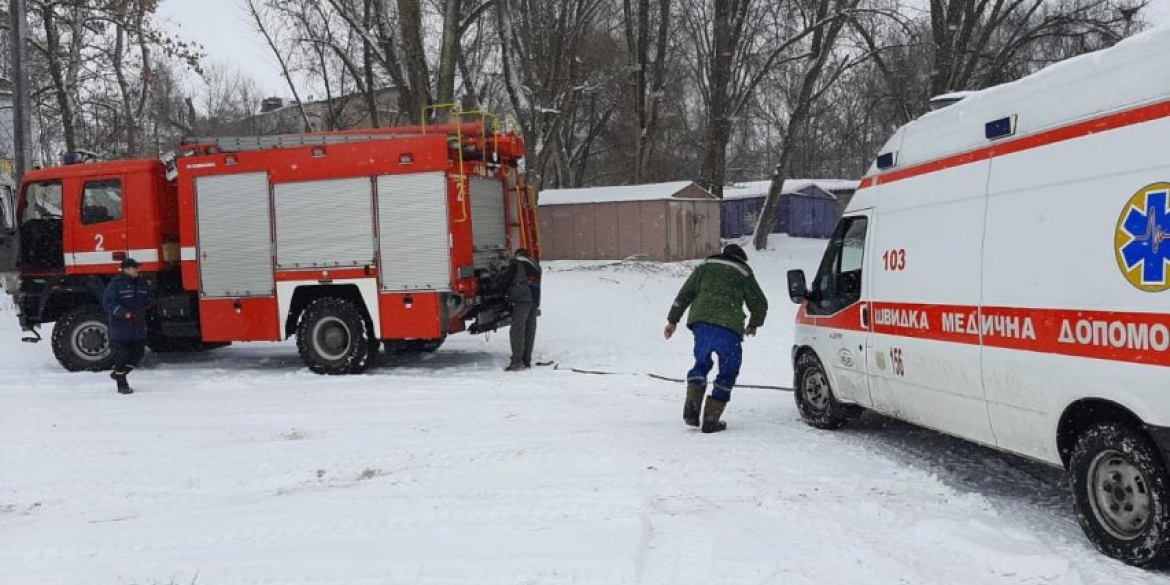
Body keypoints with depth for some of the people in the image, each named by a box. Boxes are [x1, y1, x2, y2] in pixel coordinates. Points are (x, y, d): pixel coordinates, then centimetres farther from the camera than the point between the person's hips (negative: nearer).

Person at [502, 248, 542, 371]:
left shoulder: (516, 263, 8)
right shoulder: (535, 265, 27)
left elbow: (506, 278, 6)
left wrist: (504, 292, 22)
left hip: (522, 298, -7)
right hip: (536, 299, 7)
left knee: (517, 330, -8)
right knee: (530, 330, 10)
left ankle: (517, 361, -15)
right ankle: (527, 361, 12)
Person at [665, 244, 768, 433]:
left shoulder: (705, 267, 23)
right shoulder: (744, 273, 19)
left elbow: (684, 294, 17)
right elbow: (760, 304, 22)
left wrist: (673, 320, 20)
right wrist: (753, 325, 39)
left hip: (701, 322, 3)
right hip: (728, 327, -2)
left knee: (701, 363, 21)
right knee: (728, 371, 9)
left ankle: (691, 407, 3)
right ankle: (711, 419, 4)